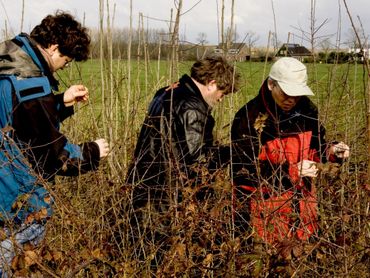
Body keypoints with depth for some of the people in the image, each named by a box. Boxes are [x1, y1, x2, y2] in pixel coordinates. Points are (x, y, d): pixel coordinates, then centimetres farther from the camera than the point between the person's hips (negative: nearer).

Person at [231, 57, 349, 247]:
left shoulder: (305, 109, 0)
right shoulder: (249, 117, -17)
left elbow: (315, 145, 12)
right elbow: (243, 169, -19)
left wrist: (330, 151, -11)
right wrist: (290, 171, -24)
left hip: (303, 201, 5)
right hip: (264, 208, -5)